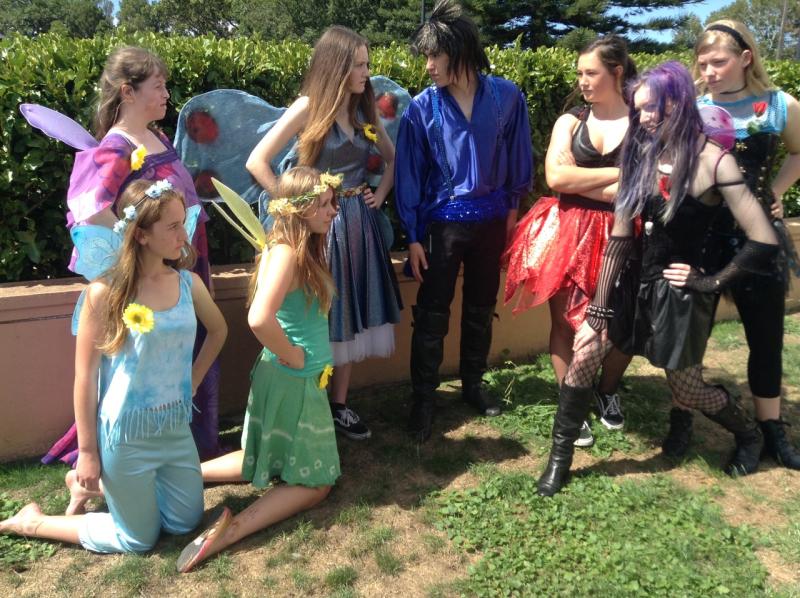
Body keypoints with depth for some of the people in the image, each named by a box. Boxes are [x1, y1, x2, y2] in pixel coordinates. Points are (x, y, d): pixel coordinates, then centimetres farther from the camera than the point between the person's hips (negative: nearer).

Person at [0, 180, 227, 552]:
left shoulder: (188, 283, -5)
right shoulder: (105, 293, -19)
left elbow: (218, 330, 15)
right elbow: (85, 377, -13)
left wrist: (192, 381, 8)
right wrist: (87, 452, -9)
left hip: (176, 427, 6)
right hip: (126, 434, -6)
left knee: (186, 523, 20)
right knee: (139, 538, 12)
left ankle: (108, 487, 40)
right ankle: (33, 522, 32)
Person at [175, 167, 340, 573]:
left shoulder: (304, 250, 5)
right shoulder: (286, 253, -23)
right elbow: (259, 320, -36)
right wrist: (293, 356, -21)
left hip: (300, 380, 9)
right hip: (293, 382, -9)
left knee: (268, 463, 27)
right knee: (315, 482, 5)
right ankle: (234, 529, -6)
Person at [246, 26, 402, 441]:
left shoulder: (364, 110, 8)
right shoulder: (308, 107, -9)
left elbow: (392, 157, 24)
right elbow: (257, 162, -15)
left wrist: (380, 194, 10)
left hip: (358, 224, 6)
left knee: (352, 314, 10)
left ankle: (340, 405, 24)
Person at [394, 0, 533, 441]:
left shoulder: (506, 96, -8)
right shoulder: (422, 107, -9)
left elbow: (517, 155, 4)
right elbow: (409, 173, -6)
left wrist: (513, 206, 10)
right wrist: (413, 236, -7)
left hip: (491, 220, 2)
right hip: (441, 223, -2)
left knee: (481, 309, 16)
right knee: (431, 314, 3)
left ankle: (473, 384, 35)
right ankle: (424, 397, 19)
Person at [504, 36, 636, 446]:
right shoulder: (570, 121, 6)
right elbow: (555, 177, -9)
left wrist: (578, 180, -13)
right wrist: (620, 172, -10)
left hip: (620, 236, -1)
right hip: (568, 233, 1)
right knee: (565, 319, 4)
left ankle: (607, 392, 33)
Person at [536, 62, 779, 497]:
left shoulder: (714, 162, -16)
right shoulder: (642, 155, 0)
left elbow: (764, 242, -19)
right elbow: (620, 235, -3)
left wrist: (712, 282, -10)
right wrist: (598, 309, -6)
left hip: (679, 290, -4)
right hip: (636, 279, 5)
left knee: (685, 388, 10)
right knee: (585, 354, -7)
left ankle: (749, 434, 42)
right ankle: (560, 457, 9)